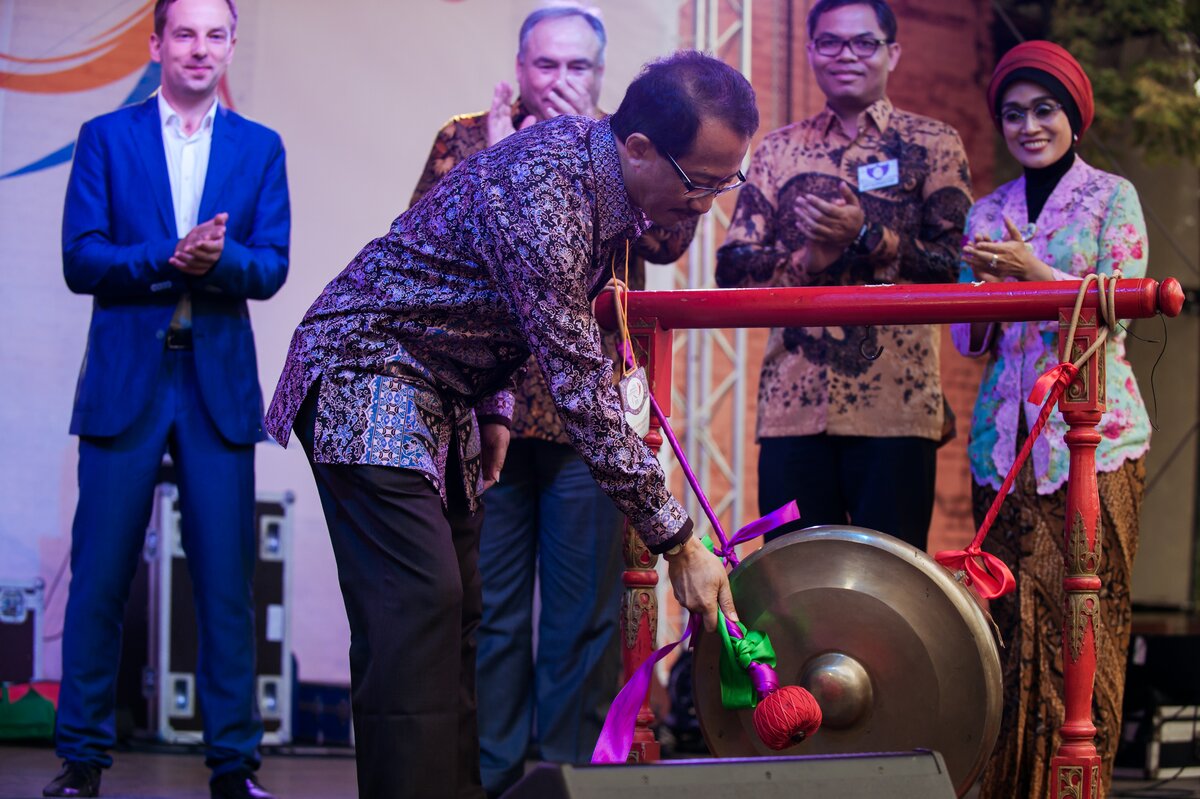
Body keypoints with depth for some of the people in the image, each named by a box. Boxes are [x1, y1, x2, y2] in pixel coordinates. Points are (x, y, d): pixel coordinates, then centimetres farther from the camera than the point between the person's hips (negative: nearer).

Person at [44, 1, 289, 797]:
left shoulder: (260, 148, 11)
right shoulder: (106, 138, 7)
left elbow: (271, 269, 1)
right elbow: (81, 260, -3)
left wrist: (219, 257, -20)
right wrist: (170, 259, -17)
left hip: (221, 382, 1)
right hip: (125, 379, -1)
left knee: (227, 579, 0)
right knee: (100, 576, 0)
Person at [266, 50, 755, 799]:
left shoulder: (597, 162, -2)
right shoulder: (540, 198, -30)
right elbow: (580, 388, -30)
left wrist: (494, 405, 10)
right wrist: (677, 540, -26)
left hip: (442, 398, 9)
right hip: (367, 379, -9)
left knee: (456, 614, 6)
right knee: (418, 604, -18)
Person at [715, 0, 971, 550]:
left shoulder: (931, 144, 7)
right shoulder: (779, 150, 15)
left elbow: (958, 263, -2)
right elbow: (732, 266, 8)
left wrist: (866, 237, -13)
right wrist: (807, 259, -10)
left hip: (894, 406, -3)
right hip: (792, 403, 3)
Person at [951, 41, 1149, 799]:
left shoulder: (1111, 196, 3)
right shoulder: (989, 212, 15)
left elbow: (1117, 311, -6)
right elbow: (970, 340, 14)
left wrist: (1032, 271, -17)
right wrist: (982, 281, -7)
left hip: (1093, 437, -4)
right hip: (1005, 439, 4)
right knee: (1012, 622, 3)